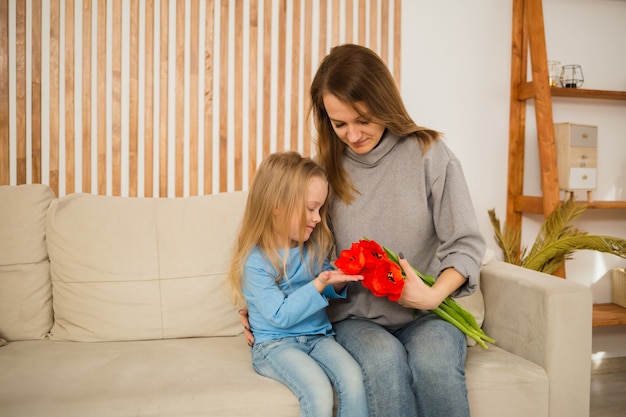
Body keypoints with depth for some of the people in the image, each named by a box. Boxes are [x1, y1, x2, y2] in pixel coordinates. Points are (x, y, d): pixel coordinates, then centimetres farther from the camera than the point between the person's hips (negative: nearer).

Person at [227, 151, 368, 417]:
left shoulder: (313, 245, 2)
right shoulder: (255, 260, -16)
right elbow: (281, 315, -18)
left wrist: (338, 283, -7)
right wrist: (320, 284, -27)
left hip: (318, 336, 5)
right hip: (275, 343, -5)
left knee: (353, 380, -22)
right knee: (319, 392, -28)